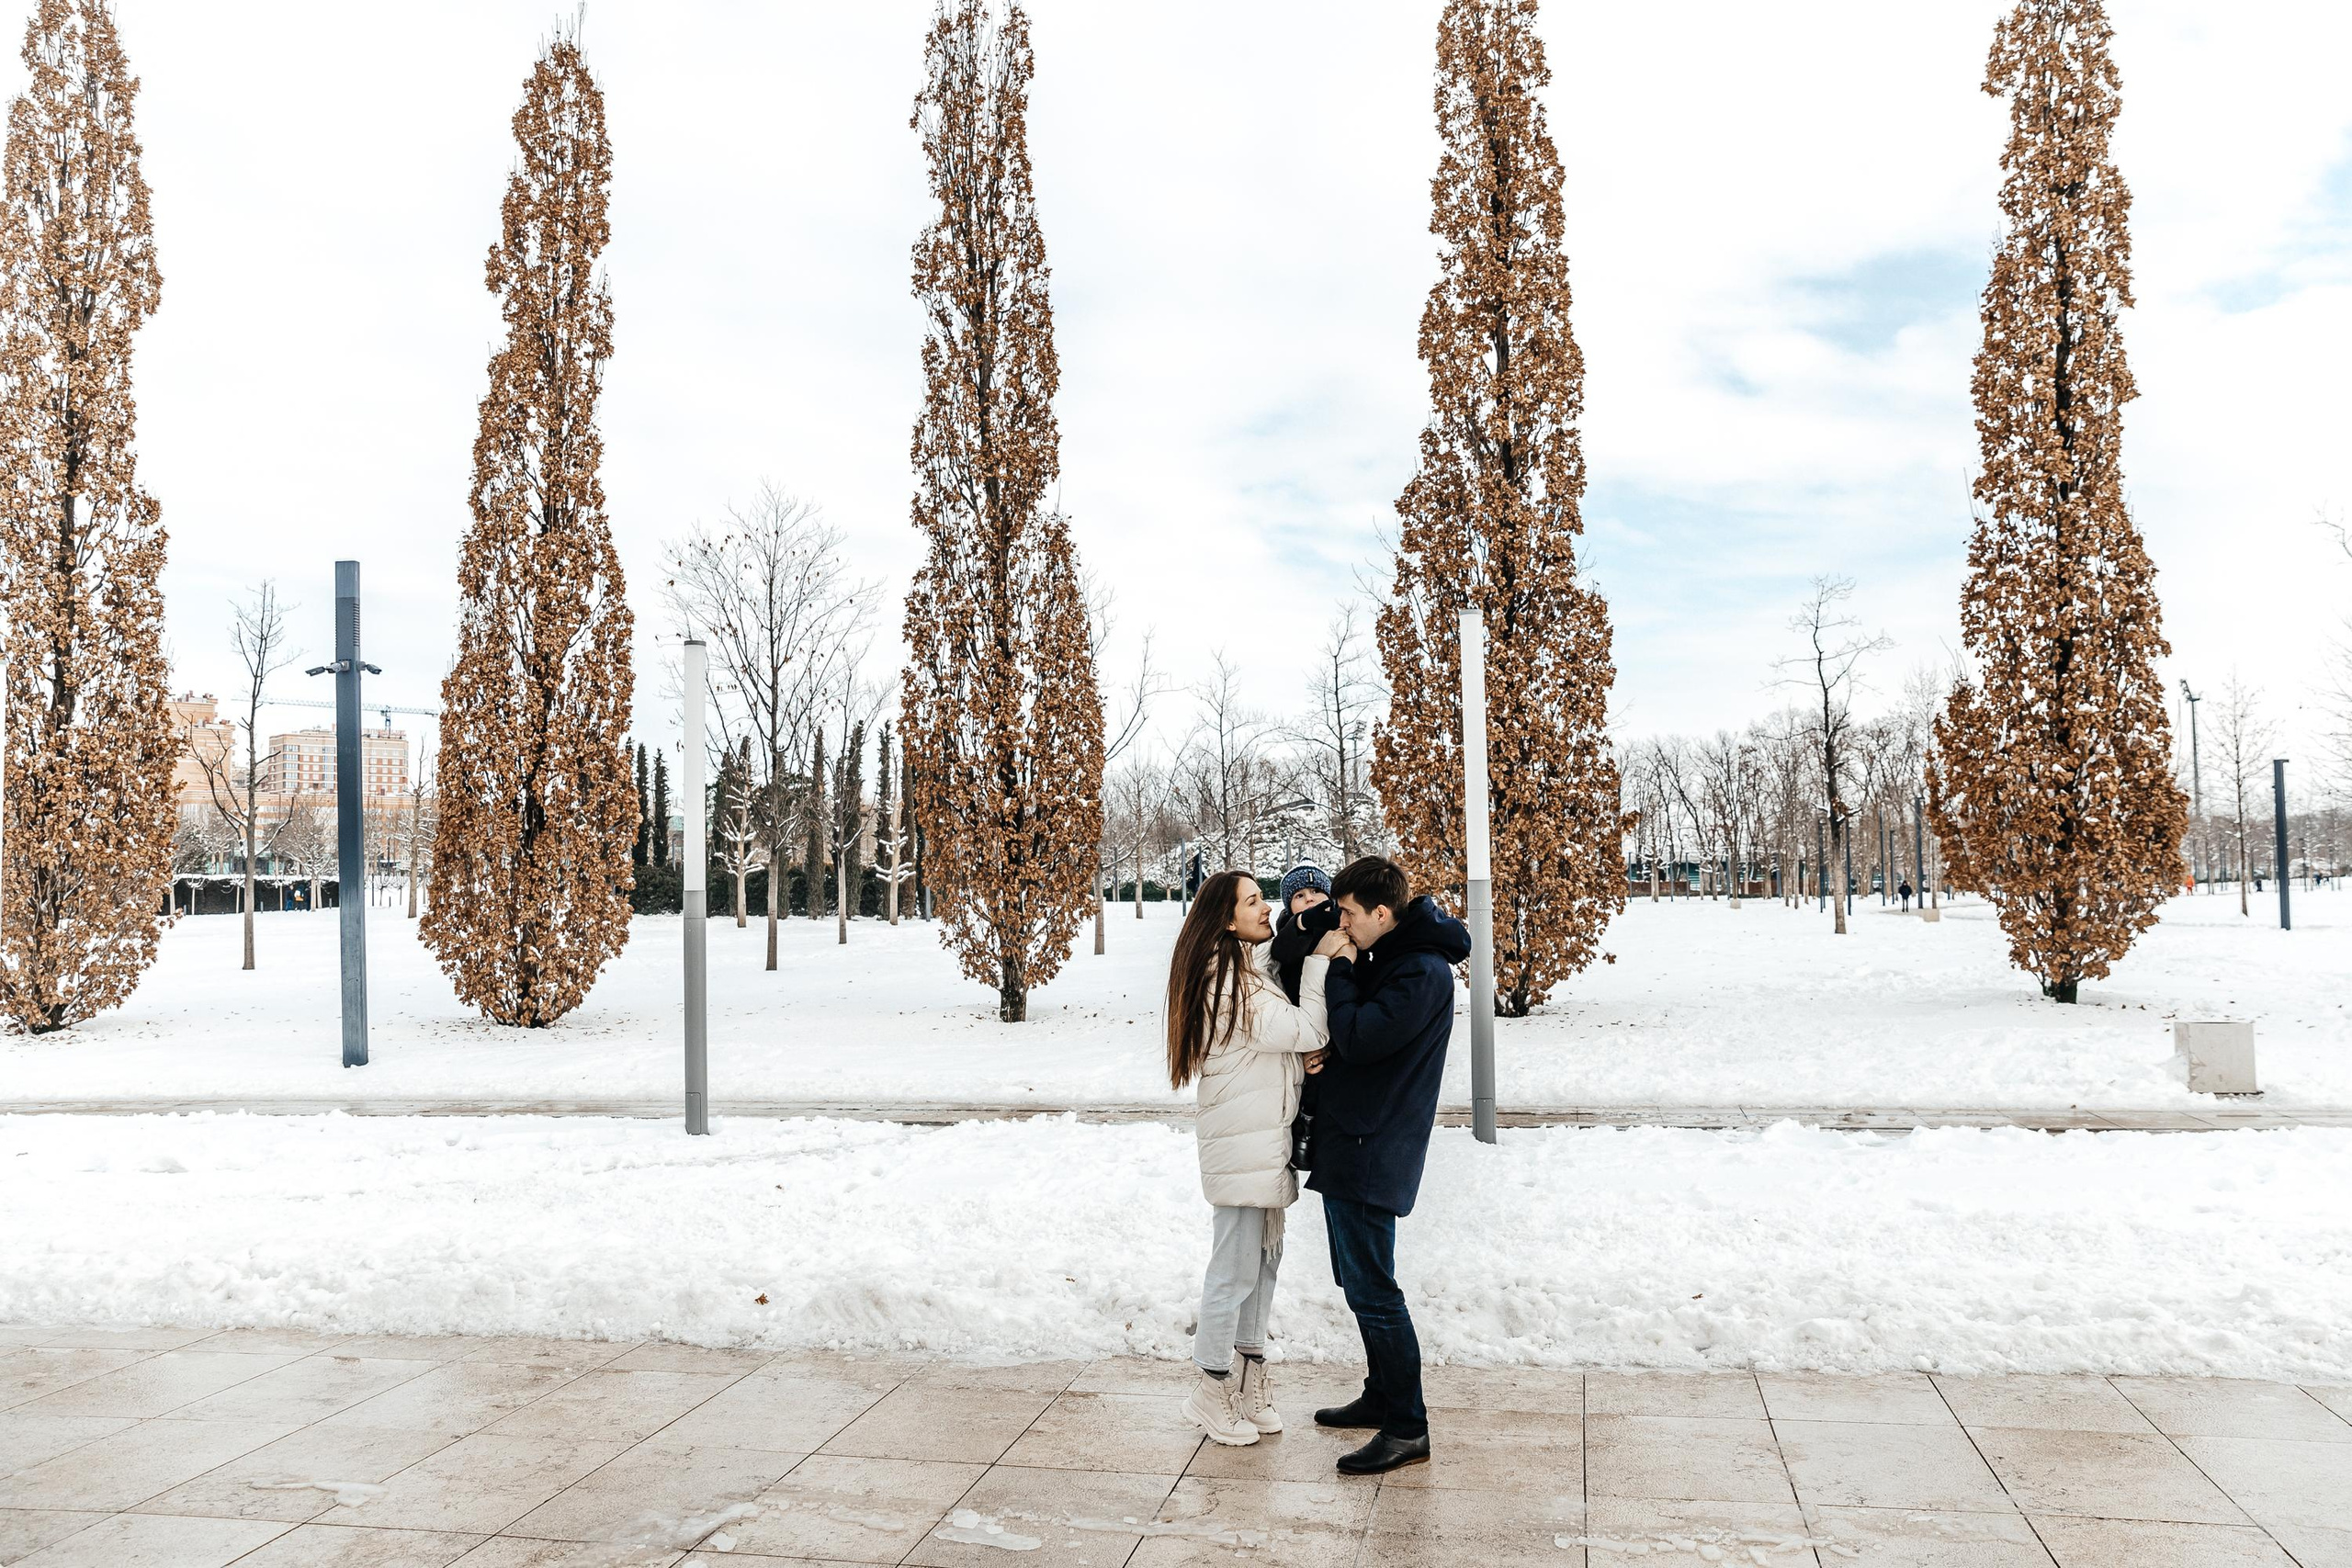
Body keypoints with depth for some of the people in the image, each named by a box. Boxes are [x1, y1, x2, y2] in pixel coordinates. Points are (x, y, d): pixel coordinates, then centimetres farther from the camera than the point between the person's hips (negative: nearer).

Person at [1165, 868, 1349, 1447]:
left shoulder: (1248, 969, 16)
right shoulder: (1228, 978, -17)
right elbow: (1303, 1031, -21)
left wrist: (1302, 1060, -1)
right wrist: (1319, 960, -15)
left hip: (1264, 1142, 10)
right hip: (1243, 1147, -10)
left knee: (1263, 1262, 15)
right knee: (1235, 1269, -2)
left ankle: (1250, 1382, 25)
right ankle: (1212, 1388, 11)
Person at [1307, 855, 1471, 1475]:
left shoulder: (1423, 972, -18)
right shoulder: (1389, 959, 13)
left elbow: (1358, 1039, -24)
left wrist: (1339, 969, -13)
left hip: (1372, 1152, -10)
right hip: (1351, 1145, 10)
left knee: (1371, 1290, -6)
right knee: (1359, 1281, 18)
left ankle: (1408, 1429, 3)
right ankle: (1381, 1396, 31)